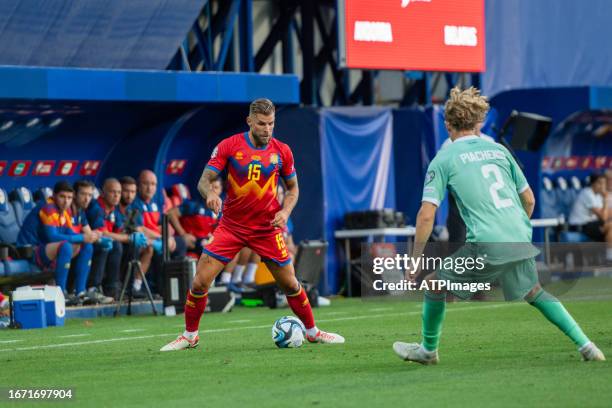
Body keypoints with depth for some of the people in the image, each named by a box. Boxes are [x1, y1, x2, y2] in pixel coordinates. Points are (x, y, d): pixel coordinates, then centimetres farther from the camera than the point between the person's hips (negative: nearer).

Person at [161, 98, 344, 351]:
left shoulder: (282, 151, -2)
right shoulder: (229, 146, -9)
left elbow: (293, 187, 10)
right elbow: (204, 180, -9)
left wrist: (285, 211, -9)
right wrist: (210, 193, -32)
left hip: (268, 229, 1)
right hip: (231, 226, -1)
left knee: (290, 284, 5)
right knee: (200, 283, -8)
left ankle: (312, 332, 25)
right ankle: (190, 336, 10)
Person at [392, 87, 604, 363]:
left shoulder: (443, 159, 2)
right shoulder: (499, 150, 15)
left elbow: (426, 215, -4)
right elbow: (529, 200, 19)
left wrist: (415, 260, 3)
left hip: (486, 247, -5)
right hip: (521, 243, 5)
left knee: (435, 285, 16)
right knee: (534, 292, 28)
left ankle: (428, 349, 27)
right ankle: (584, 343, 20)